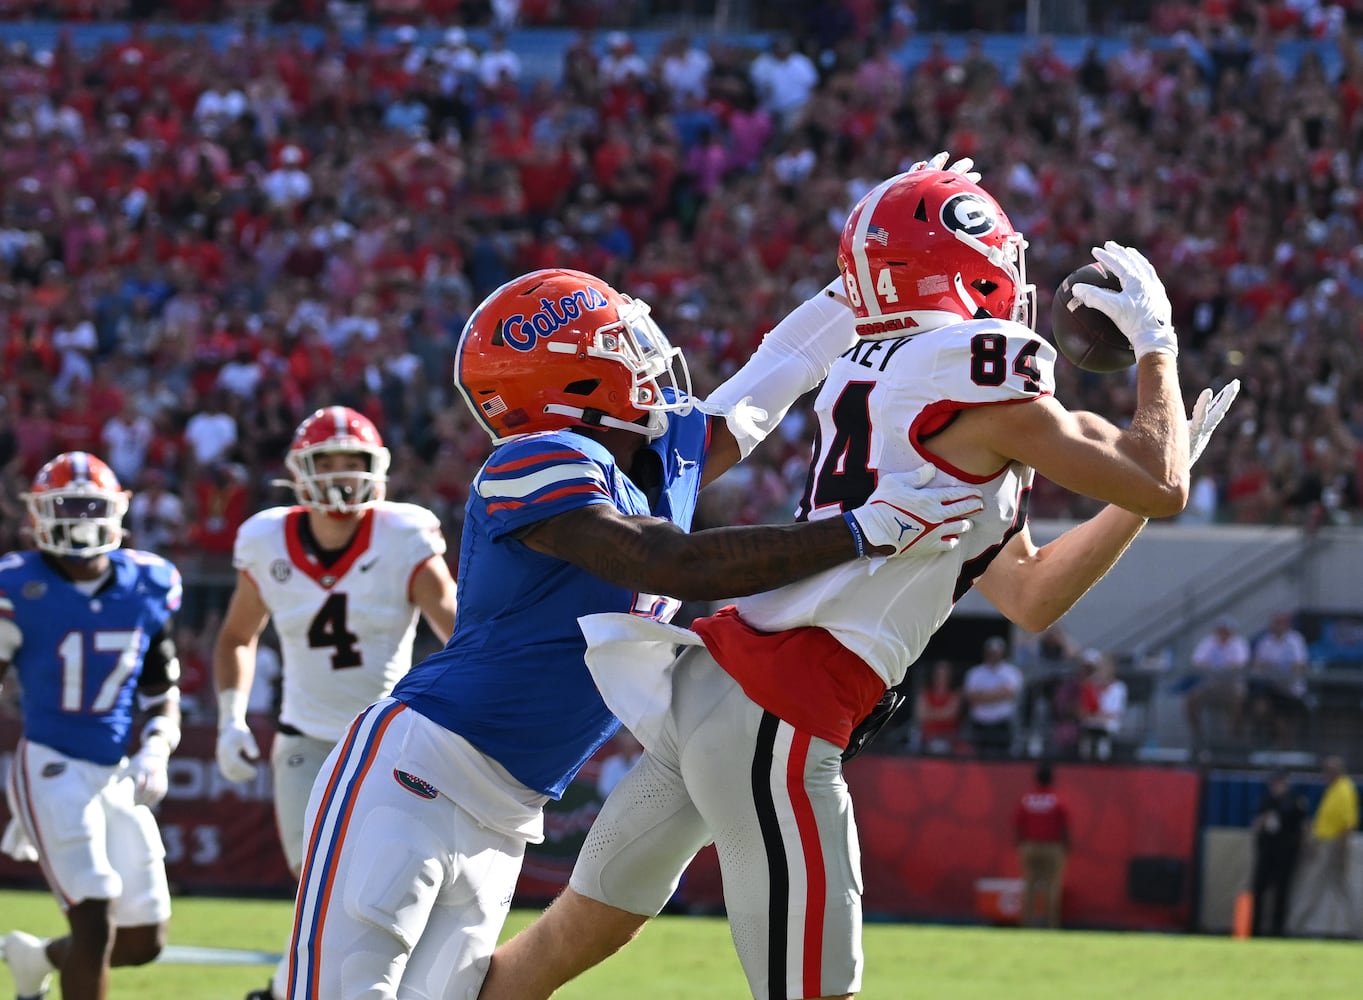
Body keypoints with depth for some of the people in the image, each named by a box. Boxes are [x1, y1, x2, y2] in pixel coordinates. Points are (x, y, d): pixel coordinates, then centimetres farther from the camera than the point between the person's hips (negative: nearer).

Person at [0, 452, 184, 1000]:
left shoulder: (147, 588, 3)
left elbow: (162, 699, 13)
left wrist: (155, 753, -8)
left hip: (119, 775, 5)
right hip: (52, 768, -5)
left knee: (145, 941, 9)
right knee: (96, 923, -16)